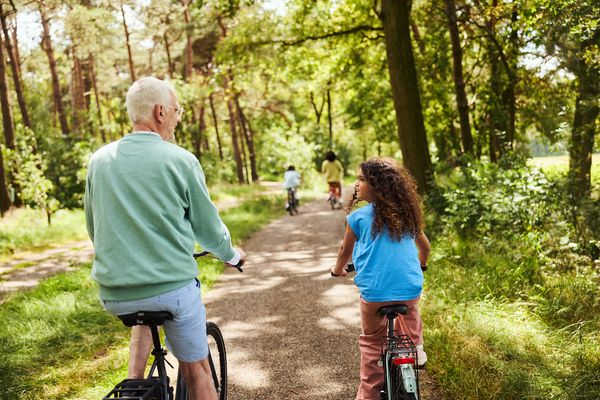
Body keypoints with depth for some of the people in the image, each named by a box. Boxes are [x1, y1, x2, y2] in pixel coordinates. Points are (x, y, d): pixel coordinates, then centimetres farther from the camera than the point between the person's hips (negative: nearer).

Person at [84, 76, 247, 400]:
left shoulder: (99, 159, 3)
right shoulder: (181, 160, -9)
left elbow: (93, 229, 14)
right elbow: (208, 228, -1)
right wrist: (231, 254, 20)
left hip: (113, 294, 4)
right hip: (172, 288, -4)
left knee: (145, 314, 37)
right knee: (196, 369, 16)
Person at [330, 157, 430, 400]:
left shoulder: (358, 217, -2)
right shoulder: (406, 213, 9)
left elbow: (345, 251, 13)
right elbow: (425, 246, 23)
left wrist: (338, 269, 34)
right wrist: (421, 265, 44)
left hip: (374, 292, -3)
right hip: (411, 289, 3)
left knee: (371, 342, 18)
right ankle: (416, 347, 30)